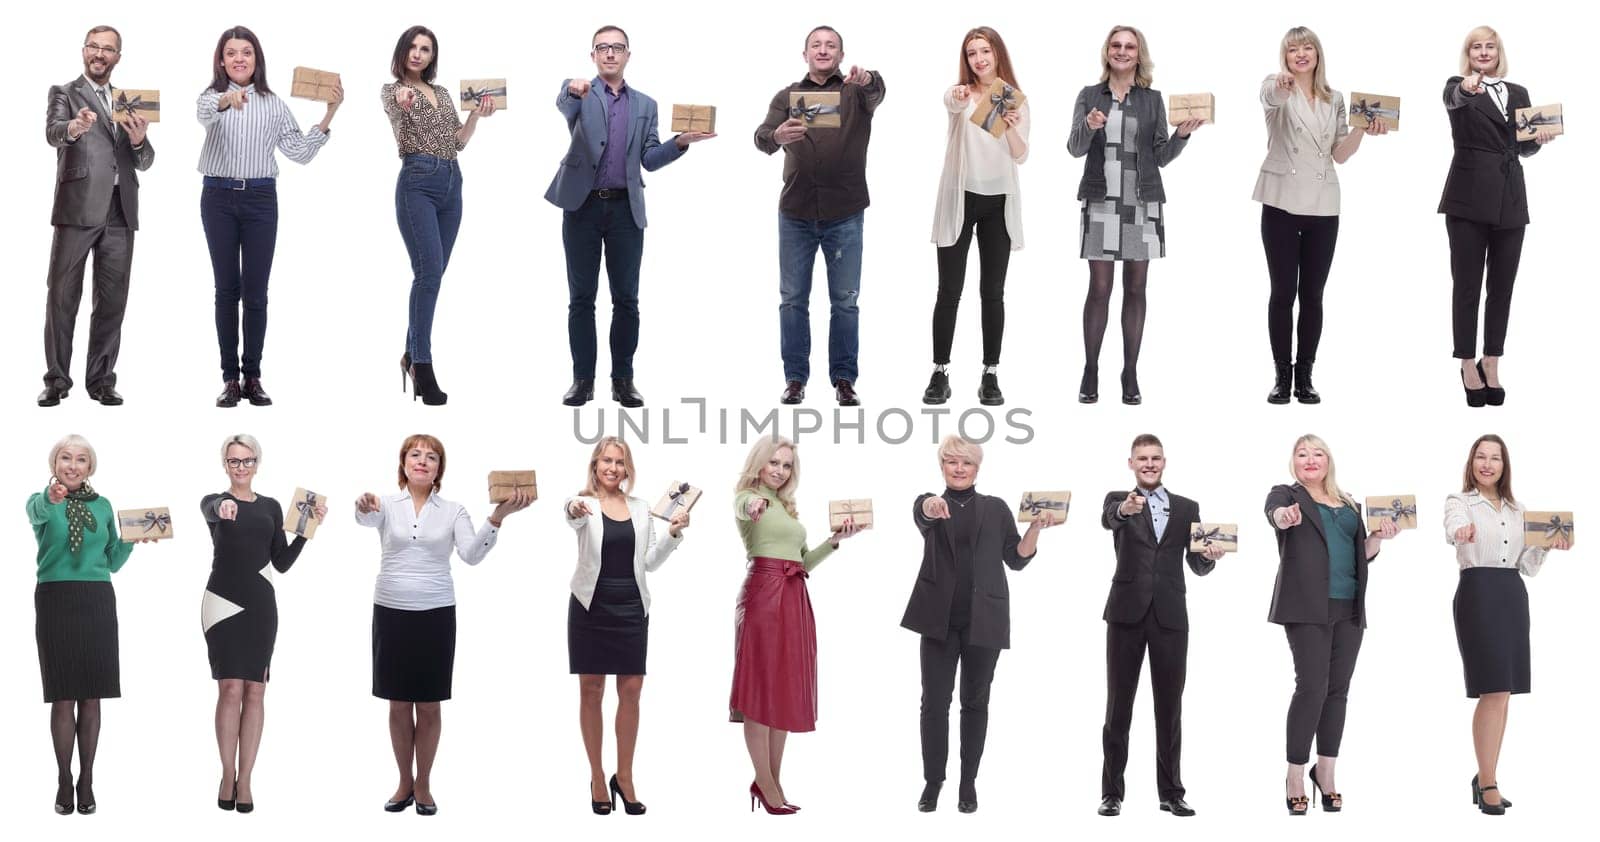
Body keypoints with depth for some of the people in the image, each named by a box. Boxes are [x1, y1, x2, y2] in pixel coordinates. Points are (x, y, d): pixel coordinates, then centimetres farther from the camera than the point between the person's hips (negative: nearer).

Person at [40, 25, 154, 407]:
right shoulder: (64, 93, 6)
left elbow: (143, 163, 15)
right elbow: (52, 132, -15)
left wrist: (139, 140, -7)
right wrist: (74, 128, -38)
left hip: (120, 211, 4)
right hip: (78, 208, -4)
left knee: (112, 300, 5)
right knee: (62, 296, -2)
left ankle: (101, 379, 10)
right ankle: (57, 380, 2)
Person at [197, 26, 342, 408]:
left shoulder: (274, 103, 7)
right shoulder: (212, 95, 0)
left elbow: (299, 153, 4)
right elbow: (203, 113, -25)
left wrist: (328, 116, -6)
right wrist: (226, 101, -48)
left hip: (260, 198, 1)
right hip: (218, 197, -1)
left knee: (256, 291, 2)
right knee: (227, 288, 3)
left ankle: (253, 377, 9)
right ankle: (230, 378, 7)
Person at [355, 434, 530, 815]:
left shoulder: (453, 511, 2)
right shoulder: (387, 505, 0)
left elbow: (472, 554, -13)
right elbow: (366, 518, -24)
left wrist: (497, 517, -30)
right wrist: (364, 508, -50)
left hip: (435, 614, 0)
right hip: (391, 612, 0)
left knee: (428, 705, 6)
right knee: (398, 704, 8)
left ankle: (423, 784, 18)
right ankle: (404, 783, 21)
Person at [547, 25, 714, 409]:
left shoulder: (645, 105, 13)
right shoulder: (579, 94, 5)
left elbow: (650, 160, 7)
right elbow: (563, 108, -20)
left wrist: (681, 142, -10)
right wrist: (573, 90, -43)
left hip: (625, 209, 2)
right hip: (582, 207, -2)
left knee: (626, 298, 2)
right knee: (581, 297, 2)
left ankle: (623, 379, 9)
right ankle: (583, 379, 8)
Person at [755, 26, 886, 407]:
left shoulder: (856, 93, 3)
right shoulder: (787, 97, 7)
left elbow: (877, 93, -21)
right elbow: (761, 137, -9)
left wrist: (867, 79, -46)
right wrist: (777, 136, -34)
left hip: (845, 216, -1)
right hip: (795, 214, 1)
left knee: (845, 300, 2)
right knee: (793, 298, 4)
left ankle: (843, 379, 11)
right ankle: (795, 377, 13)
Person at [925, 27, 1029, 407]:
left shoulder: (1016, 100, 4)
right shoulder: (961, 94, -2)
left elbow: (1020, 156, -5)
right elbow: (952, 103, -29)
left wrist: (1011, 128, -27)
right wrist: (958, 99, -53)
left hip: (999, 203, 2)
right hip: (960, 200, -2)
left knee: (993, 292, 4)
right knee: (949, 290, -1)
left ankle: (991, 375, 8)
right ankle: (940, 374, 4)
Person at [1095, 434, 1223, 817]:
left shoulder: (1187, 508, 12)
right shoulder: (1118, 500, 4)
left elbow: (1197, 565, 10)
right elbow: (1108, 518, -21)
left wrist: (1210, 555, -14)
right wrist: (1125, 509, -44)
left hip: (1170, 614, 2)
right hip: (1127, 612, -2)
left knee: (1169, 706, 6)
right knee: (1118, 704, 2)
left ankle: (1171, 792, 13)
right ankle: (1112, 792, 8)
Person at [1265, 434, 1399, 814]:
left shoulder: (1348, 503, 19)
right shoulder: (1286, 495, 3)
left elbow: (1362, 553, 22)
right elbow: (1275, 511, -21)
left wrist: (1380, 535, 2)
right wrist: (1284, 516, -45)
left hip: (1348, 608, 5)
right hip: (1307, 607, -5)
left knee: (1338, 689, 5)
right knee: (1312, 687, -11)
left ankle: (1326, 771, 15)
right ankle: (1295, 776, -2)